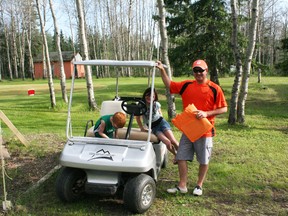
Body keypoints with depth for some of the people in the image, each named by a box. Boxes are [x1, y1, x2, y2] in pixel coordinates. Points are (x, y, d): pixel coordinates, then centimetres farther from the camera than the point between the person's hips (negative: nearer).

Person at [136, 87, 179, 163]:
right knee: (168, 143, -20)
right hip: (153, 128, -1)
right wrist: (142, 128, -2)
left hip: (161, 122, 1)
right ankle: (175, 155, 8)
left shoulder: (156, 104, -5)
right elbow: (138, 118, 3)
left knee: (173, 141, -15)